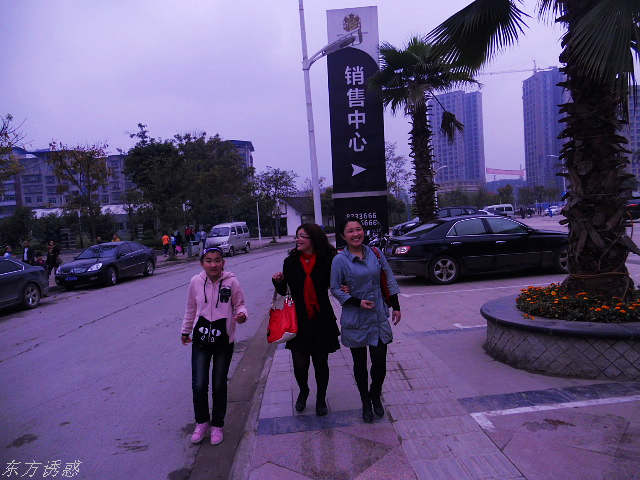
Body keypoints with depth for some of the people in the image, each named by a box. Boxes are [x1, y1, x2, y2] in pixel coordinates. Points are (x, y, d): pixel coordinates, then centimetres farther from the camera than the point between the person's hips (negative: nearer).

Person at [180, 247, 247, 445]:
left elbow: (239, 304, 1)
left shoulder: (231, 281, -11)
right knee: (199, 385, 0)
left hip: (224, 341, -1)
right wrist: (185, 331, 20)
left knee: (219, 385, 10)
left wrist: (241, 314, -22)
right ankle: (201, 422, 27)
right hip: (201, 340, 1)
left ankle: (217, 425, 31)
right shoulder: (195, 282, -4)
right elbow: (190, 309, 10)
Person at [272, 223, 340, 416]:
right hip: (298, 320, 1)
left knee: (321, 363, 10)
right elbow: (284, 292, 9)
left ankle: (321, 398, 35)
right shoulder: (290, 262, 2)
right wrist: (278, 282, -11)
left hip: (321, 320, -1)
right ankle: (303, 391, 36)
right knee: (299, 363, 3)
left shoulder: (327, 260, -4)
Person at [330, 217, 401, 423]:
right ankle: (365, 402, 33)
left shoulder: (375, 253, 2)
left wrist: (395, 306, 8)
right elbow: (335, 289, -5)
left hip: (378, 316, 2)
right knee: (360, 364, 11)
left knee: (380, 362, 3)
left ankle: (375, 396, 32)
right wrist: (357, 302, -14)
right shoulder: (340, 260, -9)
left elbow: (389, 280, 9)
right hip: (355, 319, -2)